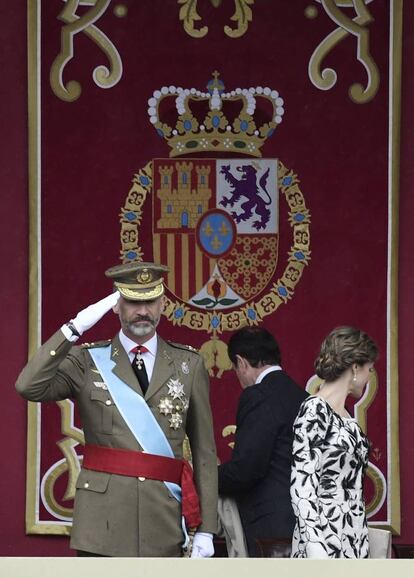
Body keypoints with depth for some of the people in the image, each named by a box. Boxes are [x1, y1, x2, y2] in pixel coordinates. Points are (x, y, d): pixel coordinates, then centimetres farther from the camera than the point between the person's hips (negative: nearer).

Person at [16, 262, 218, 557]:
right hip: (102, 520, -1)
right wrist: (74, 329, -15)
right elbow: (29, 387, -13)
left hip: (163, 526, 1)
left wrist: (206, 528, 3)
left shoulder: (189, 365, 9)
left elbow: (205, 452, 8)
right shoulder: (87, 361, 5)